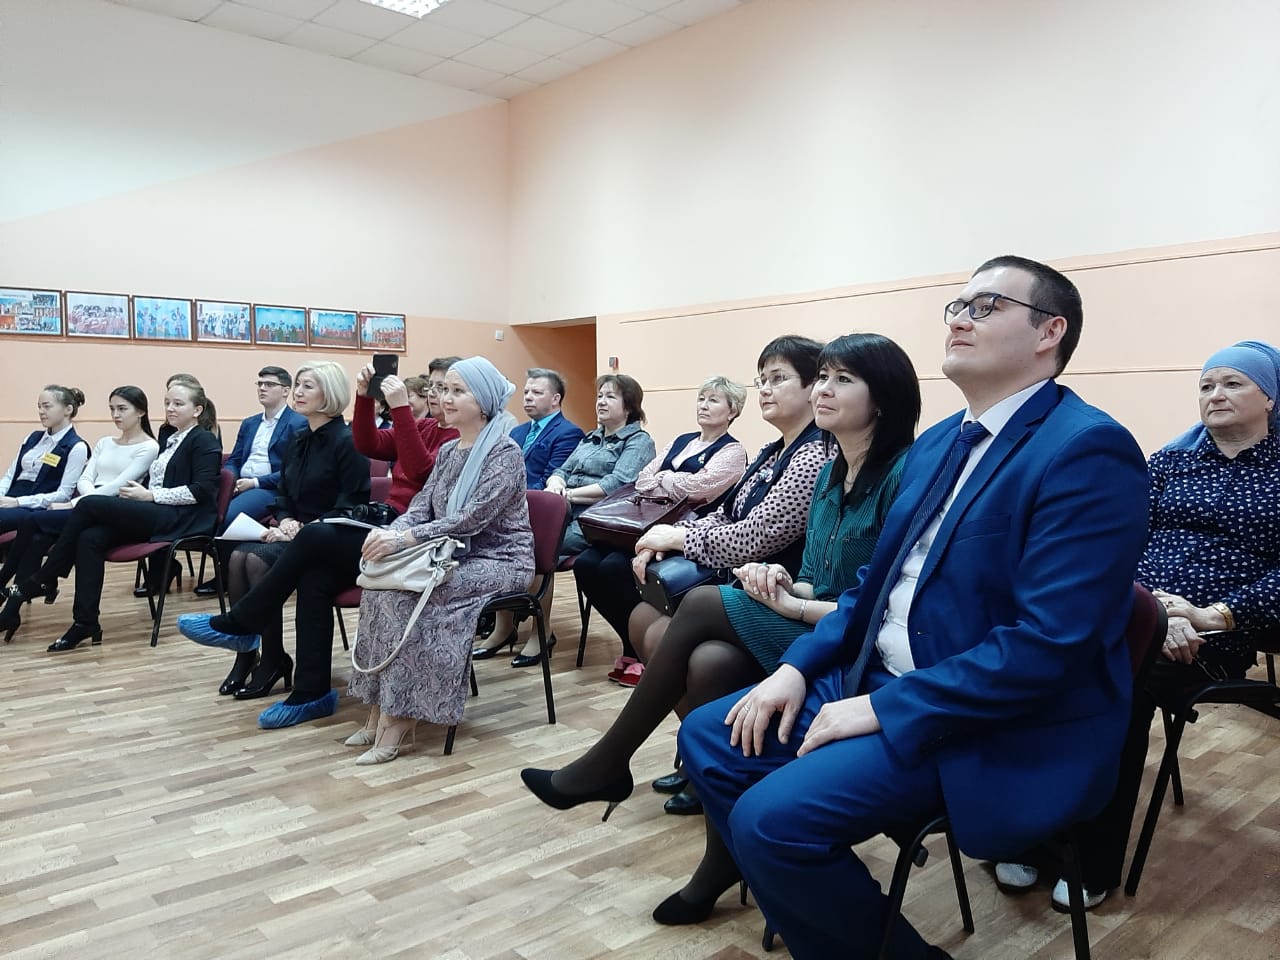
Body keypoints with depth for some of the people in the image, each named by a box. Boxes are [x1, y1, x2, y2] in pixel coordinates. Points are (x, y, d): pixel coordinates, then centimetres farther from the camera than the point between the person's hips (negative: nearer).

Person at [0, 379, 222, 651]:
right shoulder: (169, 440, 25)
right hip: (154, 515, 7)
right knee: (90, 537, -20)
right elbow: (157, 483, 20)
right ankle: (85, 625, -21)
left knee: (89, 504, -19)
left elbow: (201, 490, -13)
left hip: (180, 519, -7)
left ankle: (41, 581, -7)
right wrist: (139, 492, -3)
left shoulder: (204, 441, 0)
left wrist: (151, 495, -14)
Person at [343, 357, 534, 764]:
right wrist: (390, 531, -15)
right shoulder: (448, 450, 12)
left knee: (404, 593, -27)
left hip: (500, 561, -7)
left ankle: (396, 717, -17)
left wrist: (405, 539, -30)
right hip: (457, 555, 7)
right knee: (382, 582, -18)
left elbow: (472, 518, -23)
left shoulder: (505, 452, -13)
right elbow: (422, 505, 7)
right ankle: (380, 709, -12)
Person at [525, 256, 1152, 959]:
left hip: (999, 730, -8)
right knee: (706, 737, 4)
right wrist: (798, 667, 1)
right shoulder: (935, 444, 11)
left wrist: (884, 709, -20)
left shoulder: (1087, 451, -17)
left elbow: (1047, 642, -24)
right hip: (881, 681, 9)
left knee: (772, 817, -22)